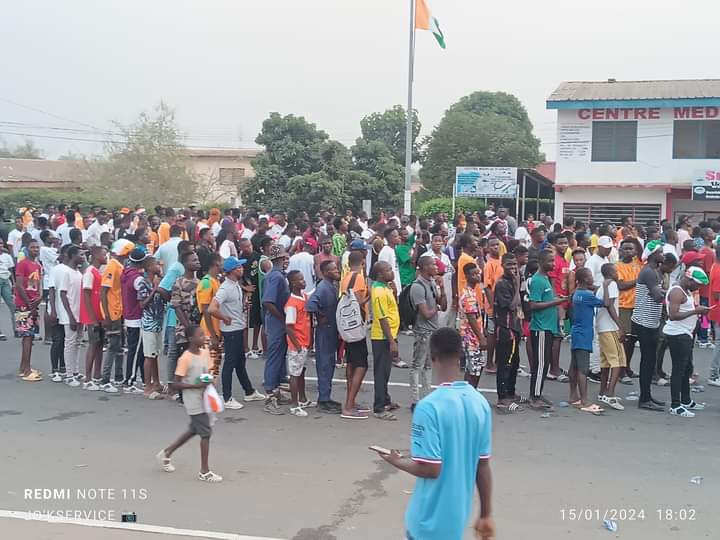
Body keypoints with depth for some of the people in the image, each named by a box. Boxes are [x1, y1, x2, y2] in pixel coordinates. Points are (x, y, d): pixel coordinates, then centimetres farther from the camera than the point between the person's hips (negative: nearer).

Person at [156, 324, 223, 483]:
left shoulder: (205, 353, 3)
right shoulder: (185, 359, -19)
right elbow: (176, 384, -18)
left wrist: (209, 381, -4)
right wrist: (197, 385, -25)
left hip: (203, 399, 8)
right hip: (193, 401, -8)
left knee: (193, 431, 20)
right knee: (206, 433, -4)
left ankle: (166, 454, 37)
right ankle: (204, 472, 7)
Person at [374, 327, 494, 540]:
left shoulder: (429, 406, -22)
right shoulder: (481, 403, -3)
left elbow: (430, 469, -21)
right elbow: (483, 466, 2)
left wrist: (397, 461, -2)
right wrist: (486, 515, 11)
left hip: (431, 519, -6)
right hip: (458, 515, 6)